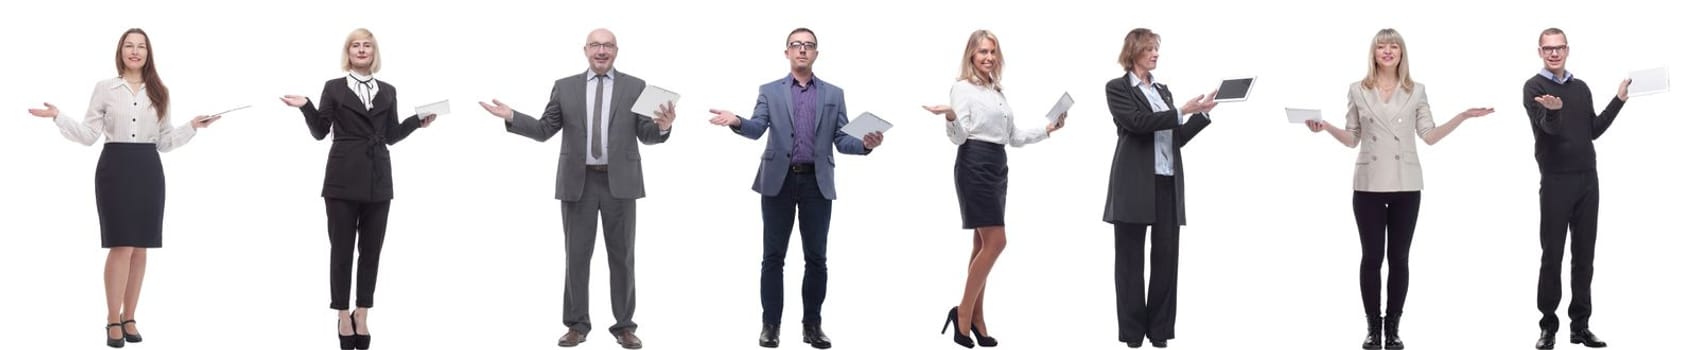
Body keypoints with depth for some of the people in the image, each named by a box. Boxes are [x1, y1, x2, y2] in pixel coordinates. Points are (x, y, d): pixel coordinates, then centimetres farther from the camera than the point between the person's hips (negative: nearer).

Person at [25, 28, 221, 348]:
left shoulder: (159, 93, 11)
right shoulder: (105, 88, 4)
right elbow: (88, 135, 1)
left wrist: (192, 127, 5)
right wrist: (57, 117, -9)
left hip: (148, 170, 3)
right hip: (115, 168, -3)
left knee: (140, 248, 4)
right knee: (122, 246, -10)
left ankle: (129, 318, 14)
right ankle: (113, 321, -2)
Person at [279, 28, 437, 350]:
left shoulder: (387, 91, 13)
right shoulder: (334, 88, 6)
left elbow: (392, 135, 13)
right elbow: (320, 131, 2)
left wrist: (418, 121, 1)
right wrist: (306, 107, -13)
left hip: (378, 181, 3)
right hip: (344, 179, -3)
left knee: (371, 250, 4)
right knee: (342, 249, 1)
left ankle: (362, 315, 13)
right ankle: (343, 317, 9)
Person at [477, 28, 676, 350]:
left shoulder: (635, 87, 4)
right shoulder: (565, 87, 7)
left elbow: (647, 136, -1)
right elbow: (544, 130, 6)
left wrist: (663, 127, -23)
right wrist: (511, 117, -9)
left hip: (620, 182, -1)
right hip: (578, 182, 1)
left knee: (622, 256, 4)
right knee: (577, 255, 5)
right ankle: (577, 324, 13)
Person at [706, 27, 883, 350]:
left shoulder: (833, 95, 11)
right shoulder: (770, 92, 8)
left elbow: (842, 140, 5)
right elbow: (757, 129, -6)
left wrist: (865, 144, -17)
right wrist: (736, 122, -29)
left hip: (817, 182, 1)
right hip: (779, 180, -1)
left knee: (816, 257, 2)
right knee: (773, 256, 1)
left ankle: (811, 324, 11)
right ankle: (770, 323, 7)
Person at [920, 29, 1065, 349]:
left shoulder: (997, 92, 18)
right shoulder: (963, 88, -5)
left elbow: (1014, 137, 21)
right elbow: (958, 137, -13)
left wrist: (1047, 130, 14)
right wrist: (950, 117, -33)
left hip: (997, 167, 8)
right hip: (975, 165, -8)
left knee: (984, 244, 8)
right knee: (996, 242, -14)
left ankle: (975, 319, 11)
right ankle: (963, 313, -7)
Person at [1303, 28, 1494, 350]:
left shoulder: (1416, 91, 6)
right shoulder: (1358, 91, 5)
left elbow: (1429, 136, 3)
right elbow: (1352, 138, 7)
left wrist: (1463, 117, -5)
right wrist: (1325, 127, -10)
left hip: (1406, 186, 1)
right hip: (1369, 185, 0)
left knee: (1399, 258, 4)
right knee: (1372, 257, 0)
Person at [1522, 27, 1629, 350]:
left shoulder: (1581, 88, 12)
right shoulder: (1534, 87, -5)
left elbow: (1594, 130, 14)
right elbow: (1548, 127, -20)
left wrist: (1619, 100, 7)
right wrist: (1554, 110, -43)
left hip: (1587, 179, 5)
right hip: (1556, 181, -5)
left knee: (1584, 256, 5)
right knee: (1552, 256, -2)